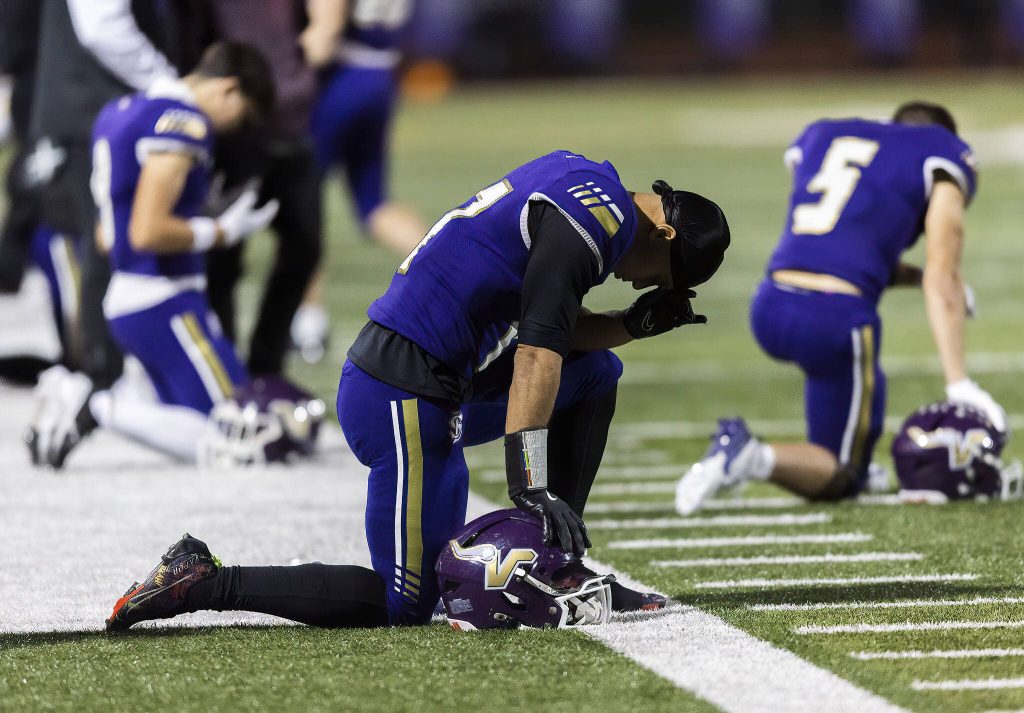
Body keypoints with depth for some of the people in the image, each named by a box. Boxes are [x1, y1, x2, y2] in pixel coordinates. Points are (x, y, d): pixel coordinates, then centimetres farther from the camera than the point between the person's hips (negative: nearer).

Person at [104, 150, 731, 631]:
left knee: (596, 375, 18)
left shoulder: (578, 184, 17)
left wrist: (634, 323, 10)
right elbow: (536, 352, -21)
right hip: (405, 401, -10)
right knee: (406, 605, -3)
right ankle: (207, 583, -3)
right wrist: (531, 486, -25)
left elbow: (554, 326, 22)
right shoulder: (596, 217, -13)